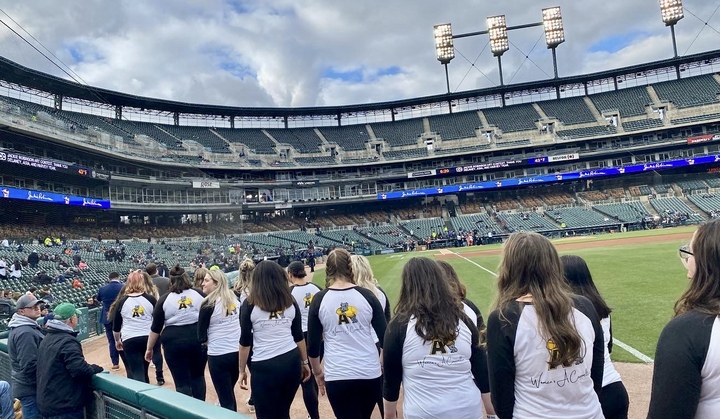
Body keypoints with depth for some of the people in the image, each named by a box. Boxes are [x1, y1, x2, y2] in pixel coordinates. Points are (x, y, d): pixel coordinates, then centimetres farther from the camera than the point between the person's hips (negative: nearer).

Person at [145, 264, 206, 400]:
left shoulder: (164, 300, 0)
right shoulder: (199, 295, 3)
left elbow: (156, 328, 1)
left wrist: (149, 348, 11)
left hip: (174, 342, -2)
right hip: (198, 340, 2)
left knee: (182, 382, 5)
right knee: (198, 376, 20)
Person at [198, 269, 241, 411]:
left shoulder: (208, 304, -11)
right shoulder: (235, 299, 4)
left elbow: (201, 335, -5)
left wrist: (206, 340, 13)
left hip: (218, 355, -6)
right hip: (238, 352, 6)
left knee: (225, 398, 4)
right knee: (230, 393, 23)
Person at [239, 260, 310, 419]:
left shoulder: (250, 305, -4)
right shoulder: (290, 302, 6)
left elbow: (245, 341, -2)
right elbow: (299, 337, 11)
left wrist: (242, 370, 8)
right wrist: (304, 362, 21)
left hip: (264, 367, -4)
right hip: (292, 361, 4)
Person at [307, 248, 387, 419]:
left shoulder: (319, 299, -5)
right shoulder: (366, 295, -4)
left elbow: (313, 344, 1)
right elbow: (384, 337, -1)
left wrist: (318, 372, 17)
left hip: (338, 377, -2)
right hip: (370, 374, 2)